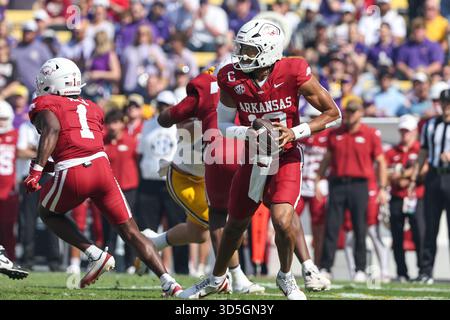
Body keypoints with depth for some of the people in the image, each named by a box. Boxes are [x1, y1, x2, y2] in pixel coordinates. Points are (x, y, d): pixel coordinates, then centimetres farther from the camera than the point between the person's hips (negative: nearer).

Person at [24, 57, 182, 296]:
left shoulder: (45, 105, 9)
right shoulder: (91, 108, 26)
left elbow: (52, 129, -12)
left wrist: (37, 169, -18)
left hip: (72, 175, -4)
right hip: (101, 167, 5)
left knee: (48, 214, 26)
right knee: (130, 231, 12)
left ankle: (95, 255, 8)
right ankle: (168, 282, 0)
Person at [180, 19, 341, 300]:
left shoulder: (293, 74, -20)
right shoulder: (232, 79, -12)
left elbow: (333, 114, -12)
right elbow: (223, 124, -2)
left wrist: (295, 133, -22)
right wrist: (248, 133, -22)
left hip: (286, 158, -3)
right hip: (254, 158, 3)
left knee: (283, 220, -22)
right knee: (236, 223, 17)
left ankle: (286, 277, 7)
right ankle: (218, 279, 42)